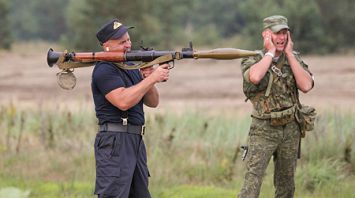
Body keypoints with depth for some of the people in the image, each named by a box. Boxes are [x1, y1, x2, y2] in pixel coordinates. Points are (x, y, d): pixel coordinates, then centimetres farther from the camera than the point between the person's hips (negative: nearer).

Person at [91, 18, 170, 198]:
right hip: (115, 142, -9)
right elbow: (123, 101, -24)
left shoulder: (132, 67, 18)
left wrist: (149, 79, -3)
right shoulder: (104, 70, -10)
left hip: (136, 141, 9)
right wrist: (152, 79, -18)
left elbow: (153, 102, 16)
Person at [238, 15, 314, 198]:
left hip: (290, 129, 4)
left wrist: (289, 54, -10)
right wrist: (270, 52, -17)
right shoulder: (253, 60, -6)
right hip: (263, 129, -4)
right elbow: (254, 77, -31)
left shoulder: (294, 59, 4)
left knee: (286, 182, 12)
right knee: (253, 178, -17)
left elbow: (306, 86, -12)